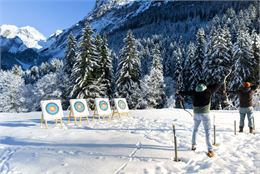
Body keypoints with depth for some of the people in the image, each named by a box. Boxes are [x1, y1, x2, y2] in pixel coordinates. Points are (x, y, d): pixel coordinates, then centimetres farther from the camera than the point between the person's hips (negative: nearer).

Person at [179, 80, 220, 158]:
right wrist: (209, 86, 27)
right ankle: (210, 150, -12)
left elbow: (186, 92, 22)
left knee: (195, 129, 21)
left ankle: (193, 145, 30)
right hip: (205, 113, -4)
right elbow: (217, 85, 13)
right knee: (207, 131, -5)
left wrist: (180, 92, 43)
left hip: (196, 113, 4)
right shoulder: (208, 90, -1)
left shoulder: (194, 92, 6)